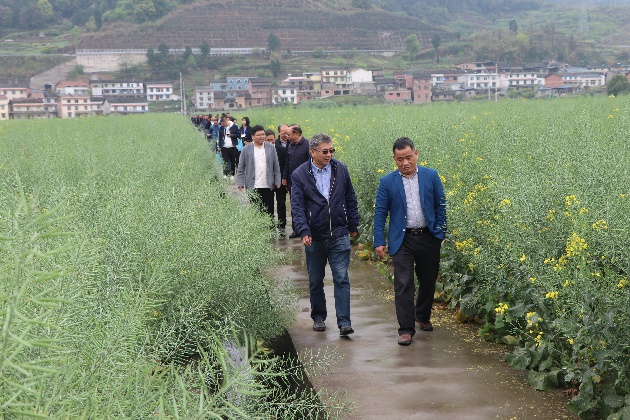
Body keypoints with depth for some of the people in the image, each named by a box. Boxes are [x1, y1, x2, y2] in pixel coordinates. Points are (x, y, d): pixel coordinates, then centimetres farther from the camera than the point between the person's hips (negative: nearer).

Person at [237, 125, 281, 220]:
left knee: (269, 212, 6)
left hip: (268, 186, 1)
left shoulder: (271, 148, 7)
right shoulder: (246, 149, 2)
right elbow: (241, 169, 4)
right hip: (253, 187, -1)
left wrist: (277, 182, 2)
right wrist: (240, 184, -3)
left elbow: (276, 166, 9)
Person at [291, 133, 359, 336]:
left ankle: (344, 322, -4)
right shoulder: (299, 175, -4)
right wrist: (304, 231, -20)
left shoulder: (341, 169, 3)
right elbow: (297, 206, -8)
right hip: (314, 237, 0)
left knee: (342, 279, -5)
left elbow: (350, 199, 12)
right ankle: (318, 317, 29)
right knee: (316, 281, 12)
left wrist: (353, 225, 13)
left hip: (339, 235, 0)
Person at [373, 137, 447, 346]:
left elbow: (440, 206, 6)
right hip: (402, 240, -2)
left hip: (428, 238, 2)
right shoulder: (387, 182, -1)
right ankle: (406, 329, 0)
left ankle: (423, 317, 37)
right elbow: (380, 213, 1)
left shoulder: (431, 176, 2)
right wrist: (379, 242, -5)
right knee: (403, 285, -6)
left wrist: (440, 233, 1)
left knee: (428, 281, 14)